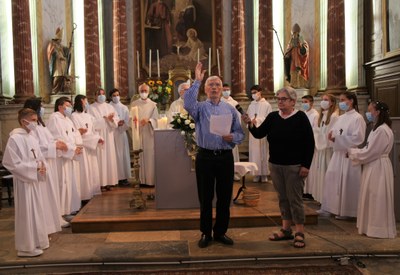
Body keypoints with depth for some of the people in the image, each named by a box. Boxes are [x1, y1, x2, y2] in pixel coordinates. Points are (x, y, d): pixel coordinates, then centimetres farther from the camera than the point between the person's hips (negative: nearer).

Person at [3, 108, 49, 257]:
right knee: (26, 213, 1)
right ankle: (27, 247, 13)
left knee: (37, 211, 15)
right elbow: (12, 163, -18)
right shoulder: (15, 139, -14)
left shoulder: (32, 139, 9)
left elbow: (40, 158, 15)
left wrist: (42, 166, -7)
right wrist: (34, 167, -18)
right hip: (24, 181, -8)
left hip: (35, 180, 8)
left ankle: (36, 241, 28)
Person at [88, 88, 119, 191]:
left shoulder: (109, 107, 15)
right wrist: (106, 118, -11)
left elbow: (116, 120, 5)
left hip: (108, 137, 4)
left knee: (109, 158, 2)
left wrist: (111, 119, -16)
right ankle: (100, 183, -4)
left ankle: (108, 182, 6)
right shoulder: (91, 108, 3)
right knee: (100, 159, -6)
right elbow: (92, 123, -10)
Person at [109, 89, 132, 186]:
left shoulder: (124, 108, 13)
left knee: (123, 155, 2)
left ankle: (123, 177, 6)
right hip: (112, 134, -4)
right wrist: (116, 123, -16)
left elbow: (128, 123, 9)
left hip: (122, 134, 4)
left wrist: (123, 124, -11)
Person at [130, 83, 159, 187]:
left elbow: (156, 119, 0)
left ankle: (151, 180, 2)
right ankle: (141, 180, 3)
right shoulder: (134, 104, 11)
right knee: (140, 157, -1)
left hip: (149, 133, -1)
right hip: (138, 133, 1)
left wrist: (148, 120, -20)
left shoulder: (153, 104, 7)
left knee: (150, 157, -3)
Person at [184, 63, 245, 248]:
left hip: (225, 157, 2)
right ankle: (206, 233, 22)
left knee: (224, 197, 8)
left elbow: (240, 133, 9)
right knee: (205, 197, 7)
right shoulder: (200, 107, 4)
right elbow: (188, 104, -21)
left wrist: (232, 137, -14)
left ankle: (220, 232, 24)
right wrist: (196, 81, -18)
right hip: (205, 157, -2)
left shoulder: (230, 109, 10)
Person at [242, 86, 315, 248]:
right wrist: (250, 124, -19)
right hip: (275, 165, 5)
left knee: (294, 198, 0)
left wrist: (306, 165, -13)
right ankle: (286, 229, 23)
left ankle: (299, 233, 11)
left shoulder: (300, 118, -8)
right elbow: (259, 134, 0)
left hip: (294, 166, -5)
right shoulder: (272, 117, 5)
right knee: (282, 197, 12)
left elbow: (310, 143, -8)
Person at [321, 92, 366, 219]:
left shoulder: (357, 118, -9)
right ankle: (336, 207, 19)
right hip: (338, 152, 7)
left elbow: (358, 138, -16)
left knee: (347, 181, -2)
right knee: (332, 177, 6)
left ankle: (346, 210, 12)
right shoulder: (341, 118, 13)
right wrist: (332, 135, -7)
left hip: (349, 154, -7)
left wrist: (337, 138, -17)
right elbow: (334, 132, 16)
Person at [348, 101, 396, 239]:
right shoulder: (378, 128, 12)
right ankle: (373, 226, 26)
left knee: (377, 199, 1)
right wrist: (354, 152, 4)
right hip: (373, 166, 10)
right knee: (373, 199, 16)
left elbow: (370, 153, -20)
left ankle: (379, 229, 12)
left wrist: (351, 151, -9)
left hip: (378, 168, -10)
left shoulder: (382, 130, -20)